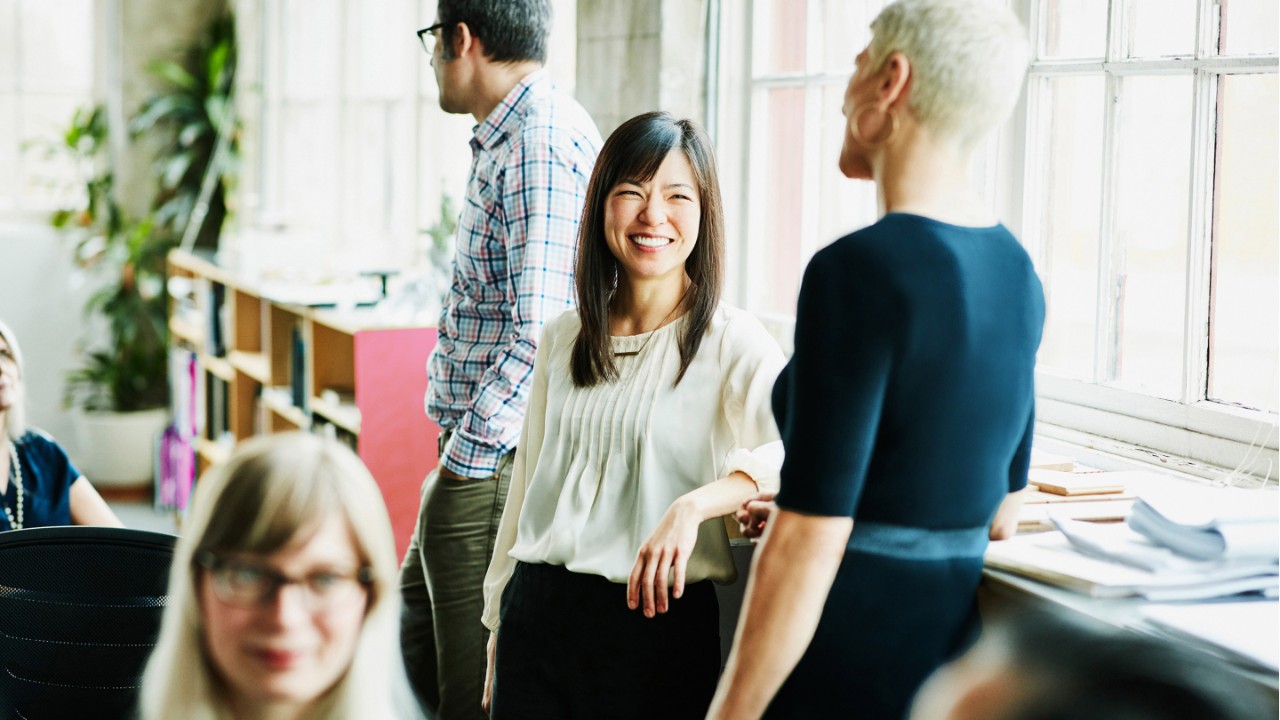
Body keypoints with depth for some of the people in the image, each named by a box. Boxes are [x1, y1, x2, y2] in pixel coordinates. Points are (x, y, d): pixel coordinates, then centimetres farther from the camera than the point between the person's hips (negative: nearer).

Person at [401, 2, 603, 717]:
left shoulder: (541, 141, -17)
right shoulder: (514, 136, 15)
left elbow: (540, 334, -24)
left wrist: (466, 457, -19)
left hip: (492, 471, -10)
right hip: (474, 455, 10)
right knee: (409, 658, 19)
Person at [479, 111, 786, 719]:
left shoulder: (732, 343, -7)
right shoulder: (562, 339, 11)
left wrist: (693, 506, -36)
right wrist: (500, 624, 19)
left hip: (657, 624, -4)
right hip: (538, 618, 5)